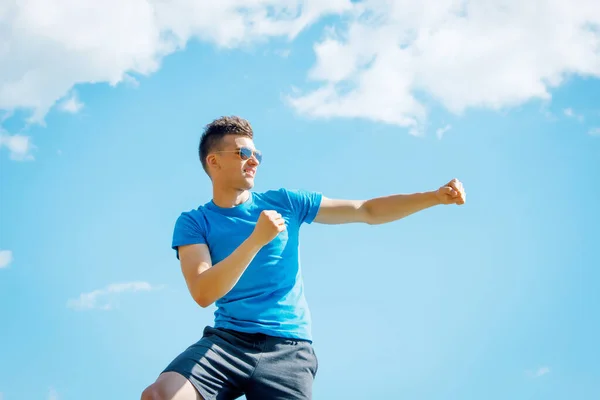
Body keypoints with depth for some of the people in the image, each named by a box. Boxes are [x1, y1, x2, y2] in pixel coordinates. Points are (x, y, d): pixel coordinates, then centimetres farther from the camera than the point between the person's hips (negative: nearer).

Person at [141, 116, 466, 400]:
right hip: (226, 340, -1)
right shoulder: (194, 222, 4)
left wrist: (435, 197, 2)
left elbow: (368, 211, 12)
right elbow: (203, 294, -12)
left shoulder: (283, 202, 11)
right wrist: (256, 239, -21)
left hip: (287, 348, 1)